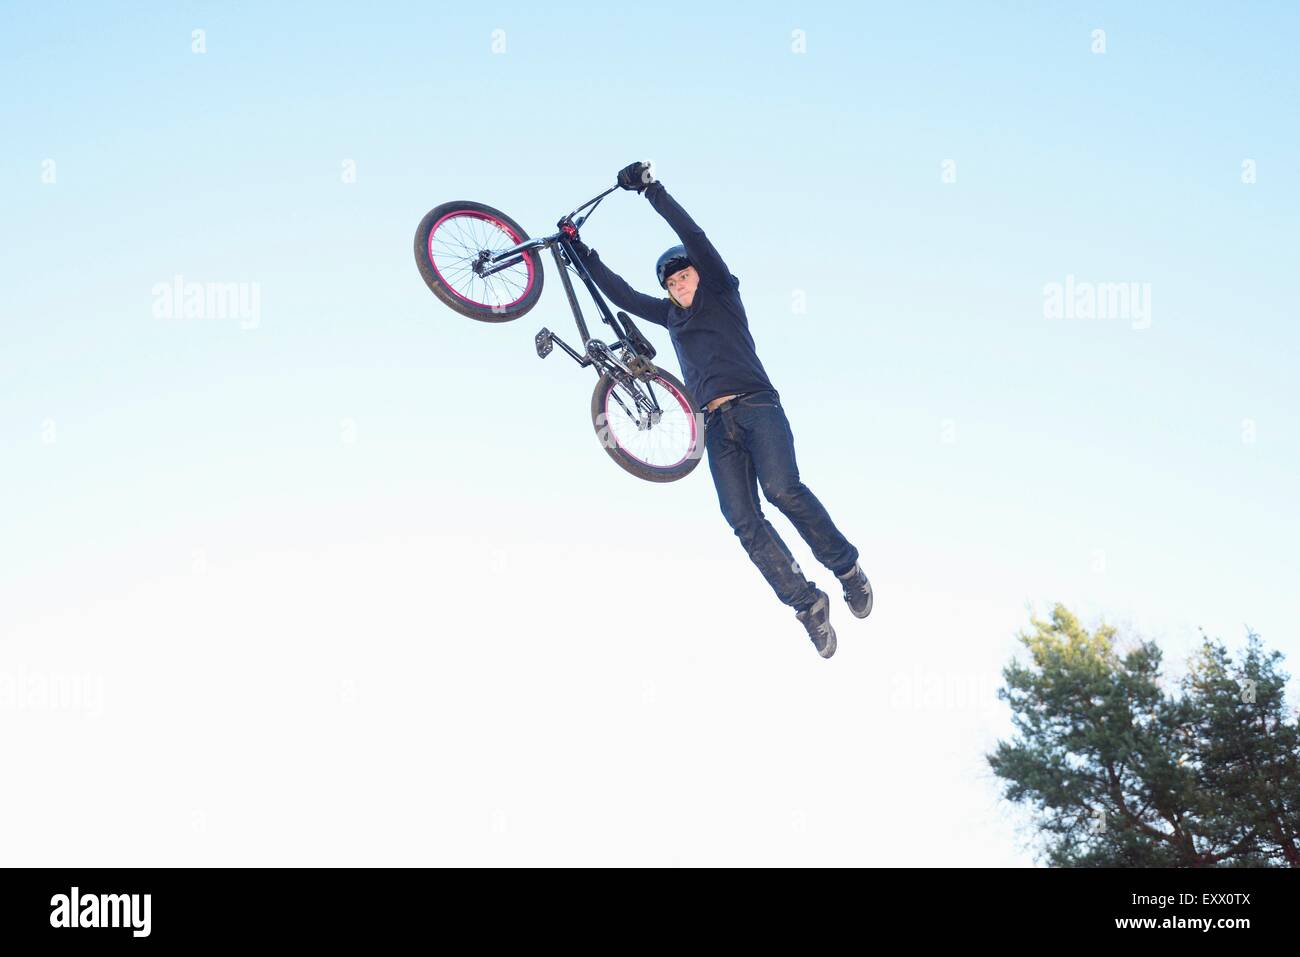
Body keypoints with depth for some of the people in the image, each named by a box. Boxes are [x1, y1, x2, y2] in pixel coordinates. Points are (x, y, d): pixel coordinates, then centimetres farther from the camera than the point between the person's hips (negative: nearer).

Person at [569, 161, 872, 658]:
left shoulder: (721, 293, 12)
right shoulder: (671, 315, 27)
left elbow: (694, 236, 1)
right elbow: (623, 295, 34)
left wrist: (652, 189, -2)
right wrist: (585, 255, 32)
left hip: (755, 405, -5)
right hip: (717, 424, 5)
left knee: (781, 488, -28)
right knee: (743, 520, -13)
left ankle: (846, 567, -13)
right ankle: (807, 603, -10)